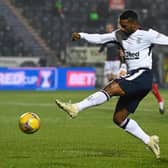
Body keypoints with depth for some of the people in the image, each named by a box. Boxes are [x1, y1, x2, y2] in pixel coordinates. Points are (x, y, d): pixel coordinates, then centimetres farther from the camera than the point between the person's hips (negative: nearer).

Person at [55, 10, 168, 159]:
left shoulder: (147, 35, -6)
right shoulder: (120, 34, 13)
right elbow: (100, 38, 11)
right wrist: (81, 36, -2)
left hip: (143, 75, -9)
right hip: (133, 78, 9)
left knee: (111, 88, -27)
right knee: (119, 118, 5)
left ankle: (76, 108, -36)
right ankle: (149, 141, 11)